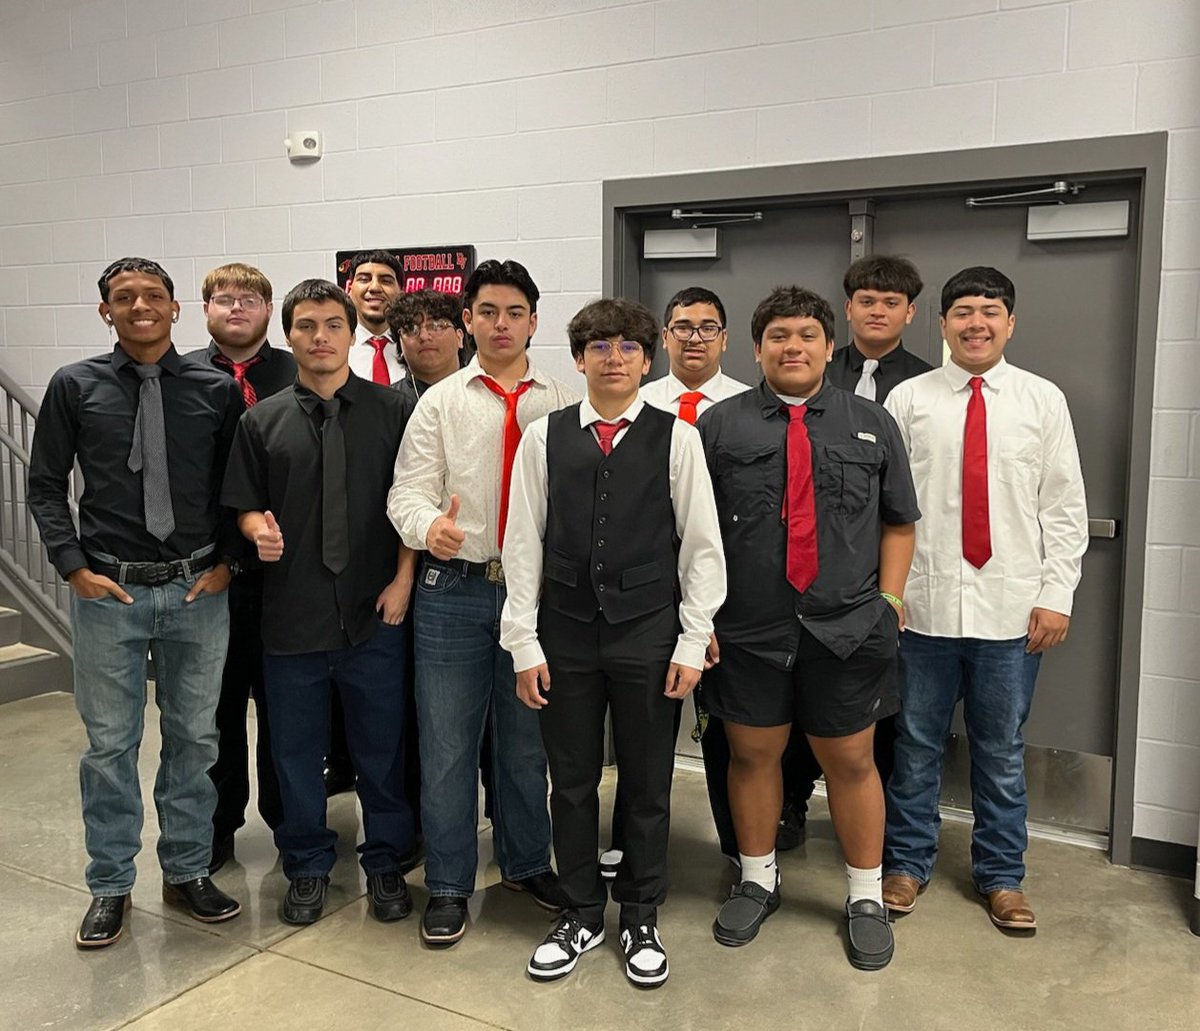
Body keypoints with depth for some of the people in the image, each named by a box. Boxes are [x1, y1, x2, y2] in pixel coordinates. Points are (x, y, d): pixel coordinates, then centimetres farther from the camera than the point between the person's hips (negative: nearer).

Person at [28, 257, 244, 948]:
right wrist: (75, 568, -5)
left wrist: (226, 562, -2)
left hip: (198, 589, 1)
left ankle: (188, 871, 28)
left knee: (194, 737, 11)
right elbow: (46, 485, 4)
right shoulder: (75, 387, 0)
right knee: (110, 742, 8)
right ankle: (111, 885, 25)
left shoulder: (218, 390, 1)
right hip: (107, 591, 0)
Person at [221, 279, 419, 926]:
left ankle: (386, 863, 29)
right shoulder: (262, 421, 5)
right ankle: (307, 866, 31)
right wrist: (259, 528, -13)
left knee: (382, 748, 10)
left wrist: (402, 579, -6)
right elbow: (245, 505, 9)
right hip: (292, 613, 1)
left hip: (375, 613, -1)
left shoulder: (391, 411, 2)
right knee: (296, 750, 12)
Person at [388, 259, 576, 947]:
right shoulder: (440, 402, 4)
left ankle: (528, 863, 36)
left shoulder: (565, 404, 4)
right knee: (448, 745, 7)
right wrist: (430, 525, -26)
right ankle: (449, 886, 24)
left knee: (529, 741, 16)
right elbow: (408, 491, -4)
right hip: (455, 588, 0)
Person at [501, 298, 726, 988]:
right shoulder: (545, 437, 2)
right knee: (572, 782, 12)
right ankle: (582, 915, 32)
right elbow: (524, 543, 2)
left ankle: (642, 919, 31)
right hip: (566, 633, 1)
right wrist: (525, 642, 0)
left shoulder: (676, 438, -1)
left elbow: (702, 544, 0)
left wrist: (694, 640, -4)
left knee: (648, 785, 11)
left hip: (648, 635, -1)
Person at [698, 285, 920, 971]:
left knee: (851, 761, 11)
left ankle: (866, 897, 31)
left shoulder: (872, 425, 7)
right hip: (747, 629, 0)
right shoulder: (719, 426, 2)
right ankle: (758, 881, 35)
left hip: (847, 630, 1)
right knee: (753, 755, 13)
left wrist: (889, 600, -1)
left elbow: (899, 524, 9)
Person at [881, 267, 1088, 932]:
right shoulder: (908, 399, 1)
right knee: (917, 744, 12)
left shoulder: (1043, 401, 3)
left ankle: (1001, 876, 30)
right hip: (924, 603, 0)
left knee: (1001, 751, 13)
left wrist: (1057, 594, -3)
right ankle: (908, 862, 30)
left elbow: (1064, 506, 3)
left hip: (1012, 608, 1)